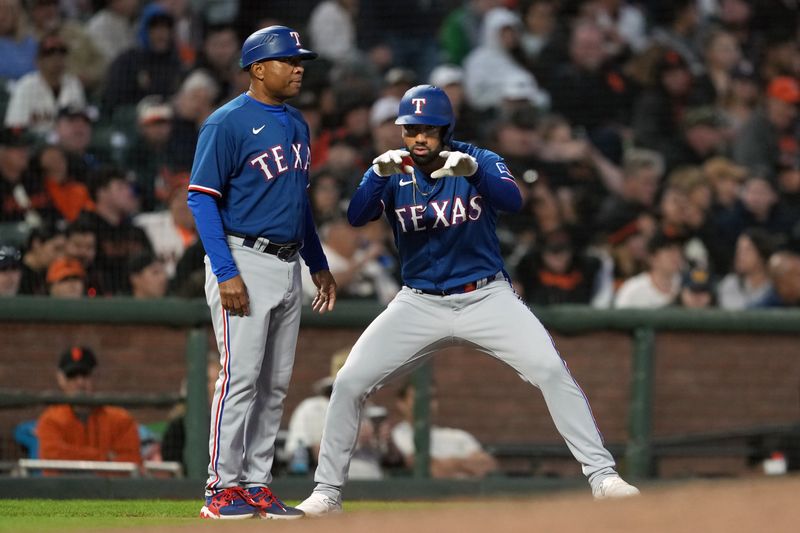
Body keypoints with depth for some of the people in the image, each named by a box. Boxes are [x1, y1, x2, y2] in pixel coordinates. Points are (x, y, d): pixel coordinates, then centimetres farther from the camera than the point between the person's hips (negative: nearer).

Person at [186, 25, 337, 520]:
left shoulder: (297, 123, 14)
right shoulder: (228, 123, -11)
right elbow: (202, 198, -13)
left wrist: (319, 265, 20)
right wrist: (226, 273, -20)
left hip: (288, 267, 8)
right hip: (245, 260, -8)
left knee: (276, 383, 8)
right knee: (241, 376, -10)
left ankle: (256, 486, 12)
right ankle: (224, 487, -5)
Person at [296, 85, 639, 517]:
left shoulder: (480, 162, -8)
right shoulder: (392, 172, -4)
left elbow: (513, 201, -27)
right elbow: (356, 216, -21)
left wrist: (474, 171, -45)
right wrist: (380, 174, -39)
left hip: (485, 298, -2)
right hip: (419, 303, 2)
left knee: (551, 370, -19)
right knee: (349, 382, -7)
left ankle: (601, 476, -13)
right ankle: (327, 493, 6)